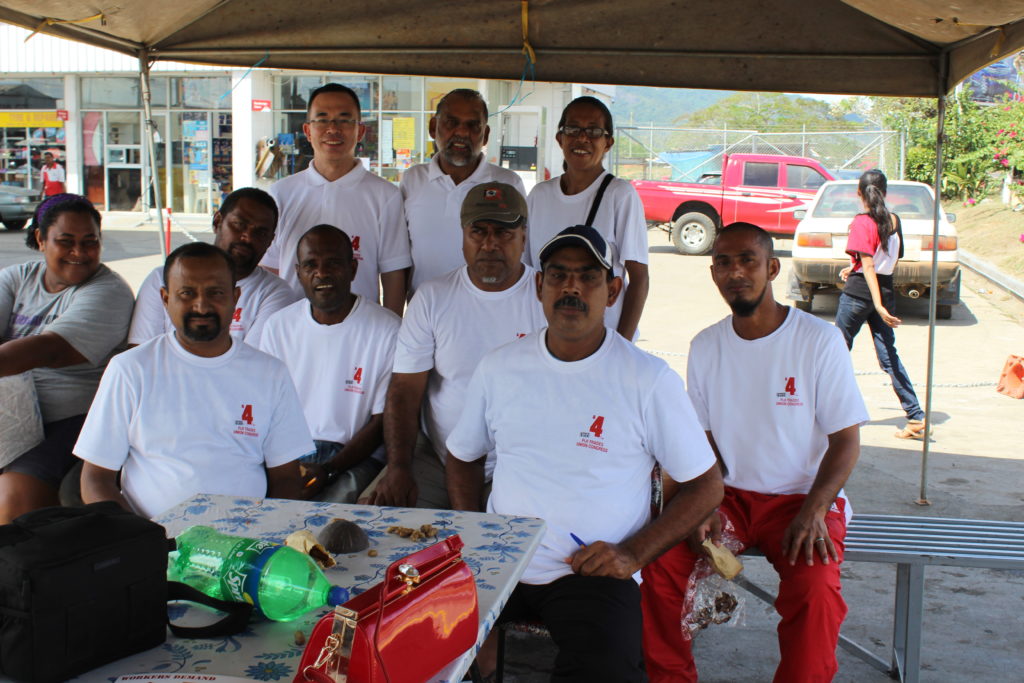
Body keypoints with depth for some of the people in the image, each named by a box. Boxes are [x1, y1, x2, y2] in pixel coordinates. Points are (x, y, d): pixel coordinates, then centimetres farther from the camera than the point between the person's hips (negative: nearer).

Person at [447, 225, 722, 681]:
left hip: (593, 572, -2)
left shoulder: (649, 379, -3)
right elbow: (463, 456, 21)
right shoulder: (499, 368, 7)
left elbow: (707, 485, 2)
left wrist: (633, 554, -8)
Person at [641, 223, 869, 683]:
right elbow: (704, 439, 8)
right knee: (658, 559, -20)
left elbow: (846, 441, -6)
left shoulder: (819, 340, -7)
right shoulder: (705, 347, 5)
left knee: (815, 585, -31)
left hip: (803, 496, -3)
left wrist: (813, 512, -20)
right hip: (730, 494, 3)